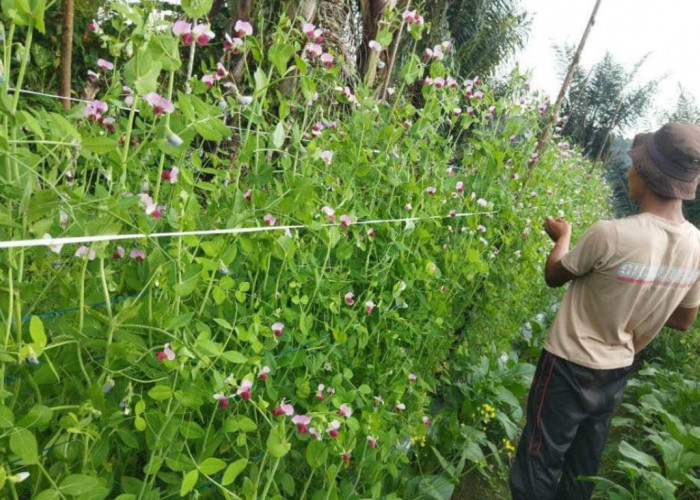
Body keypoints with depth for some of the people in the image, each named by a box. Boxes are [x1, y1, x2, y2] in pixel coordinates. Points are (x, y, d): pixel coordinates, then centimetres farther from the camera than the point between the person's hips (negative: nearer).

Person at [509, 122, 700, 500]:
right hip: (617, 373, 6)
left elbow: (554, 276, -9)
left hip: (570, 368, -6)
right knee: (583, 469, 24)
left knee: (539, 465, 12)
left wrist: (562, 237, 8)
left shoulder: (610, 234, -27)